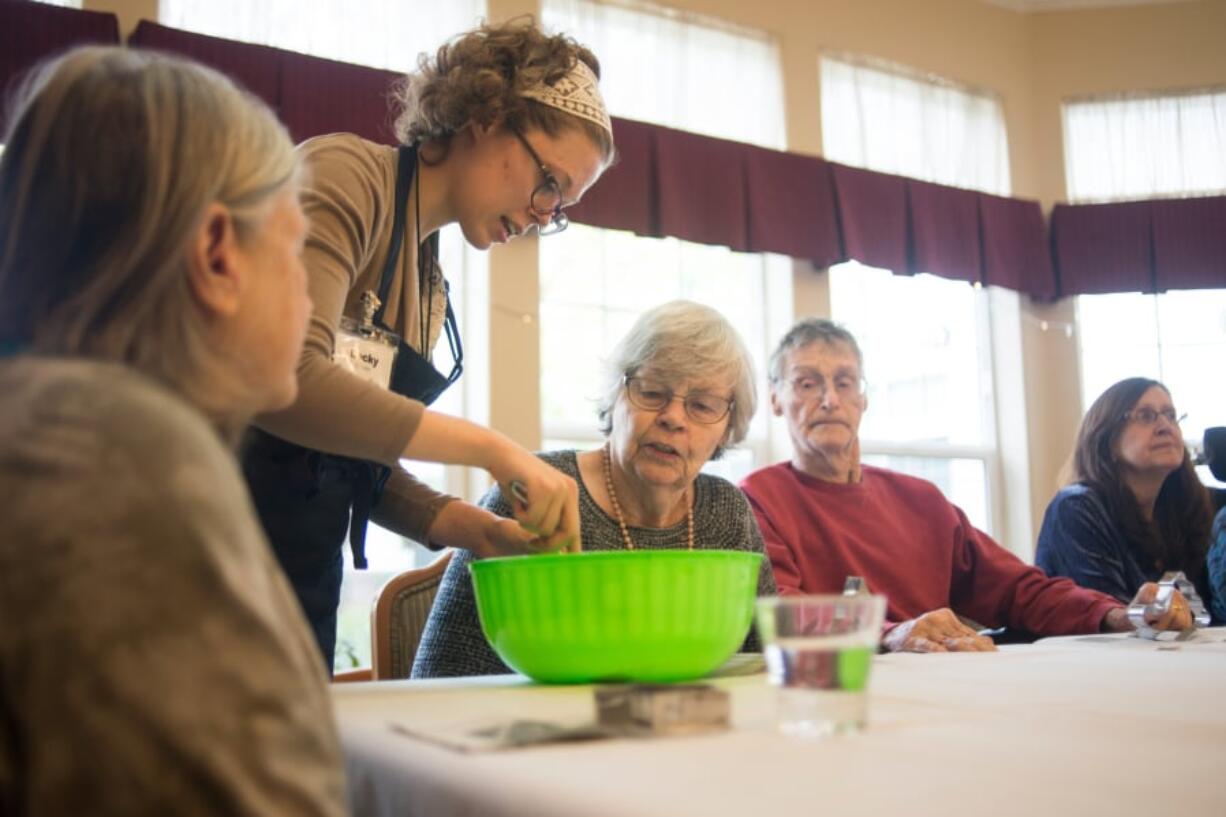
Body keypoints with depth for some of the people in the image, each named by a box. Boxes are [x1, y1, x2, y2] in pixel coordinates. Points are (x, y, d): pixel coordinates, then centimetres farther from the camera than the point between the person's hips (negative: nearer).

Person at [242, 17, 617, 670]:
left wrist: (479, 530, -2)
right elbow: (284, 378, -27)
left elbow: (364, 466, 13)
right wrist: (493, 450, -24)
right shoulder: (346, 175, -11)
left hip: (305, 579, 8)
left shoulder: (431, 290, 14)